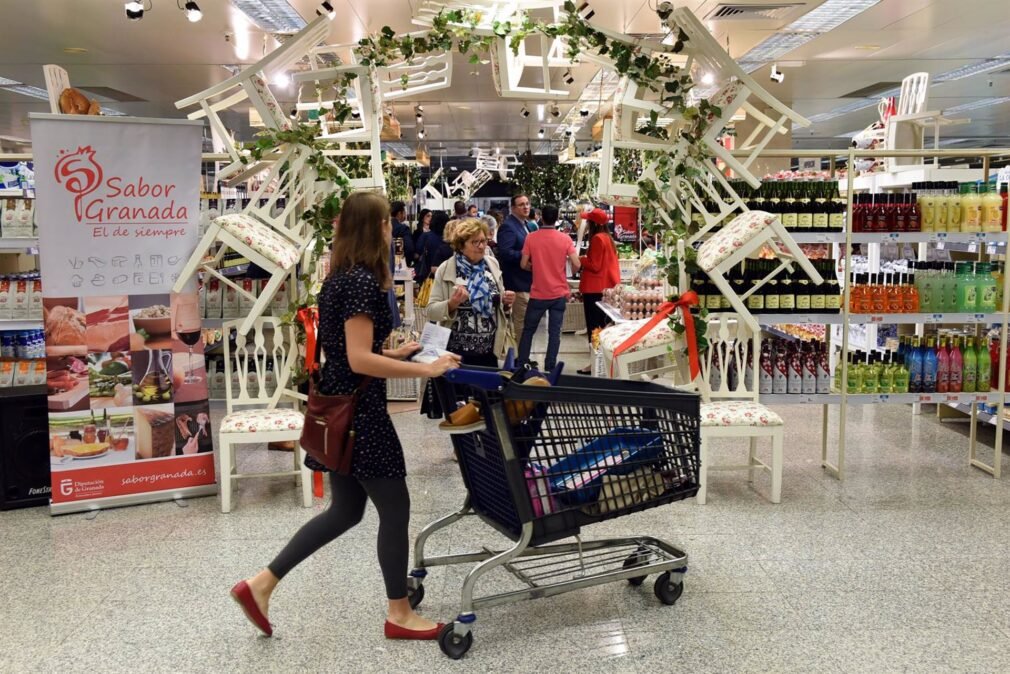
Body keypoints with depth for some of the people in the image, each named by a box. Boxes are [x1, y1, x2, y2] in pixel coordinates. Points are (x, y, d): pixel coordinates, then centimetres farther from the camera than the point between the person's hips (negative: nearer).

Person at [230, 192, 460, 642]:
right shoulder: (362, 281, -19)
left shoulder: (340, 277, 11)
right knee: (395, 509, 4)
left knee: (345, 510, 19)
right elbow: (360, 361, -24)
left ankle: (260, 584, 22)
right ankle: (399, 615, 19)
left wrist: (394, 353, 18)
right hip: (358, 413, -10)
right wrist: (425, 370, -21)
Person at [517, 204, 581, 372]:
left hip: (538, 294, 0)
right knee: (554, 332, 5)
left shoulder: (531, 237, -6)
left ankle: (521, 364, 16)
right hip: (559, 293, 0)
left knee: (528, 330, 13)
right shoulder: (565, 238, -5)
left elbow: (524, 264, -5)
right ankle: (550, 368, 5)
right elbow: (576, 265, -10)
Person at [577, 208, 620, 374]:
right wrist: (585, 258, 12)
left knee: (594, 326, -5)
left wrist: (579, 259, -5)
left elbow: (594, 265, -17)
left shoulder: (597, 238, -15)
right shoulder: (608, 238, 11)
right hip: (606, 286, 9)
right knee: (602, 324, 14)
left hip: (594, 288, -9)